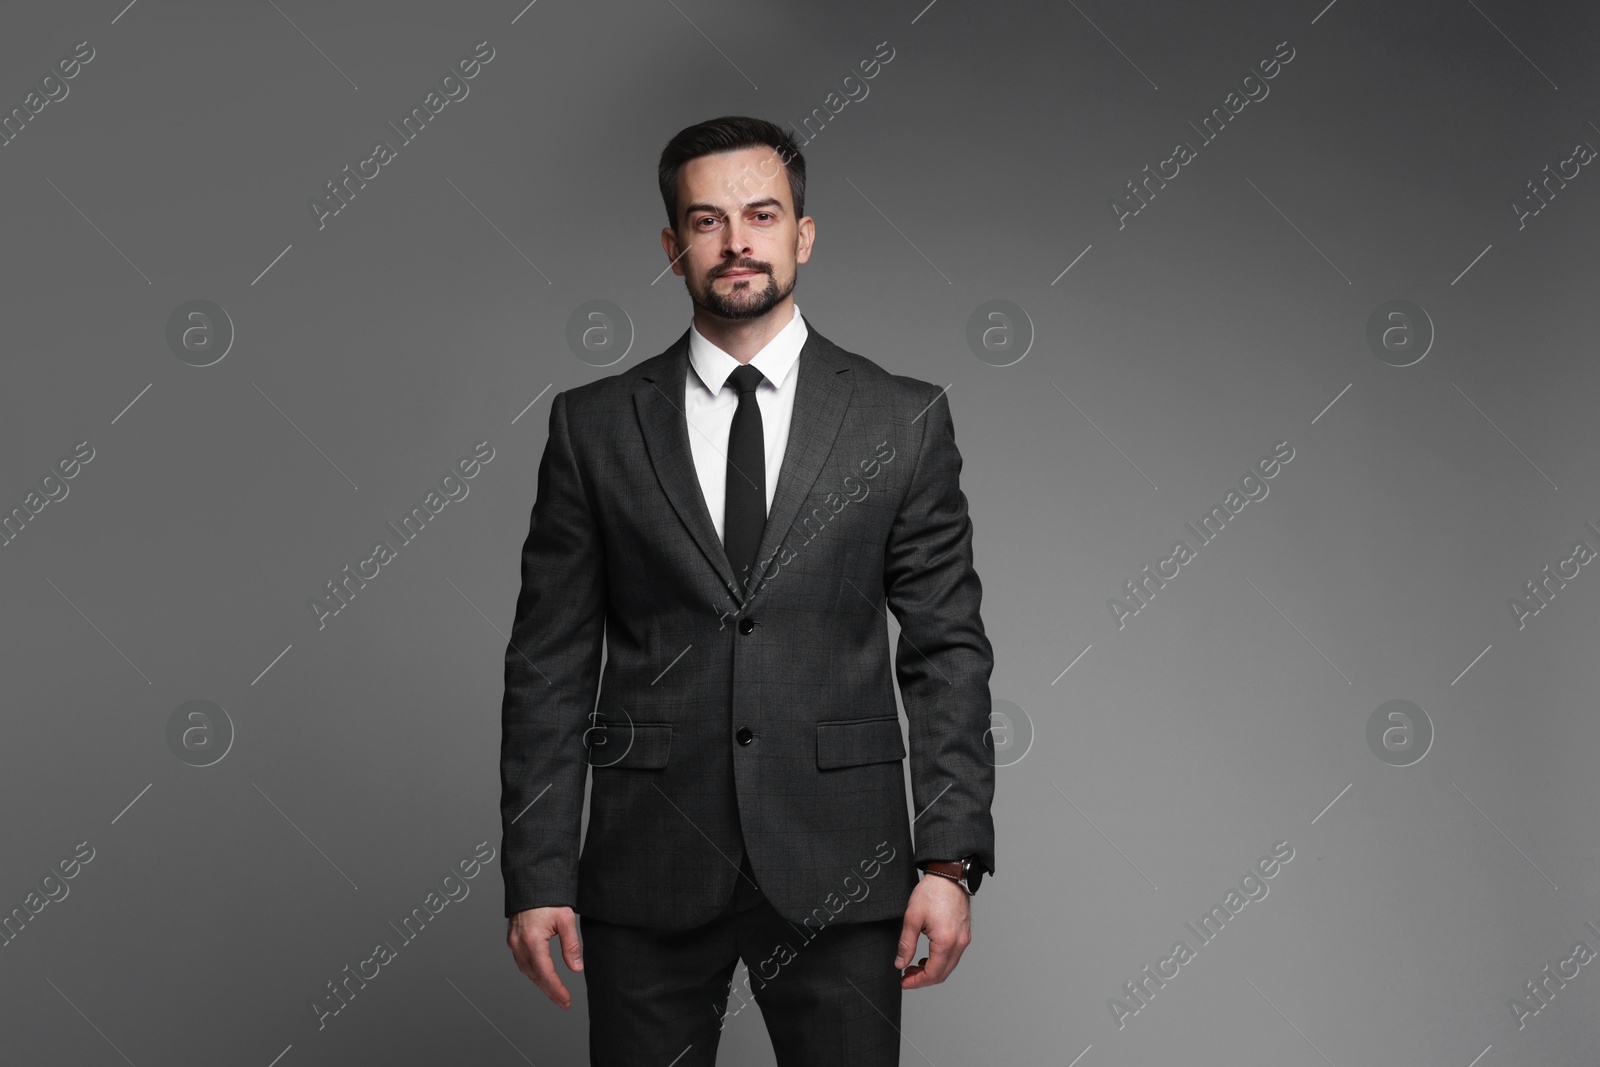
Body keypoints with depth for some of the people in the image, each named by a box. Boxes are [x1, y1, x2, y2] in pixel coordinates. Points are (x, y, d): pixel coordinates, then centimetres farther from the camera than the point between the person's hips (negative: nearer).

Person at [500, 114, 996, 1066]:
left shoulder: (904, 422, 4)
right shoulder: (594, 427, 5)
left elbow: (948, 651, 2)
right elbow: (550, 665, 4)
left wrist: (950, 860, -6)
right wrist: (538, 877, -2)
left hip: (839, 876, 0)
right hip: (649, 876, 1)